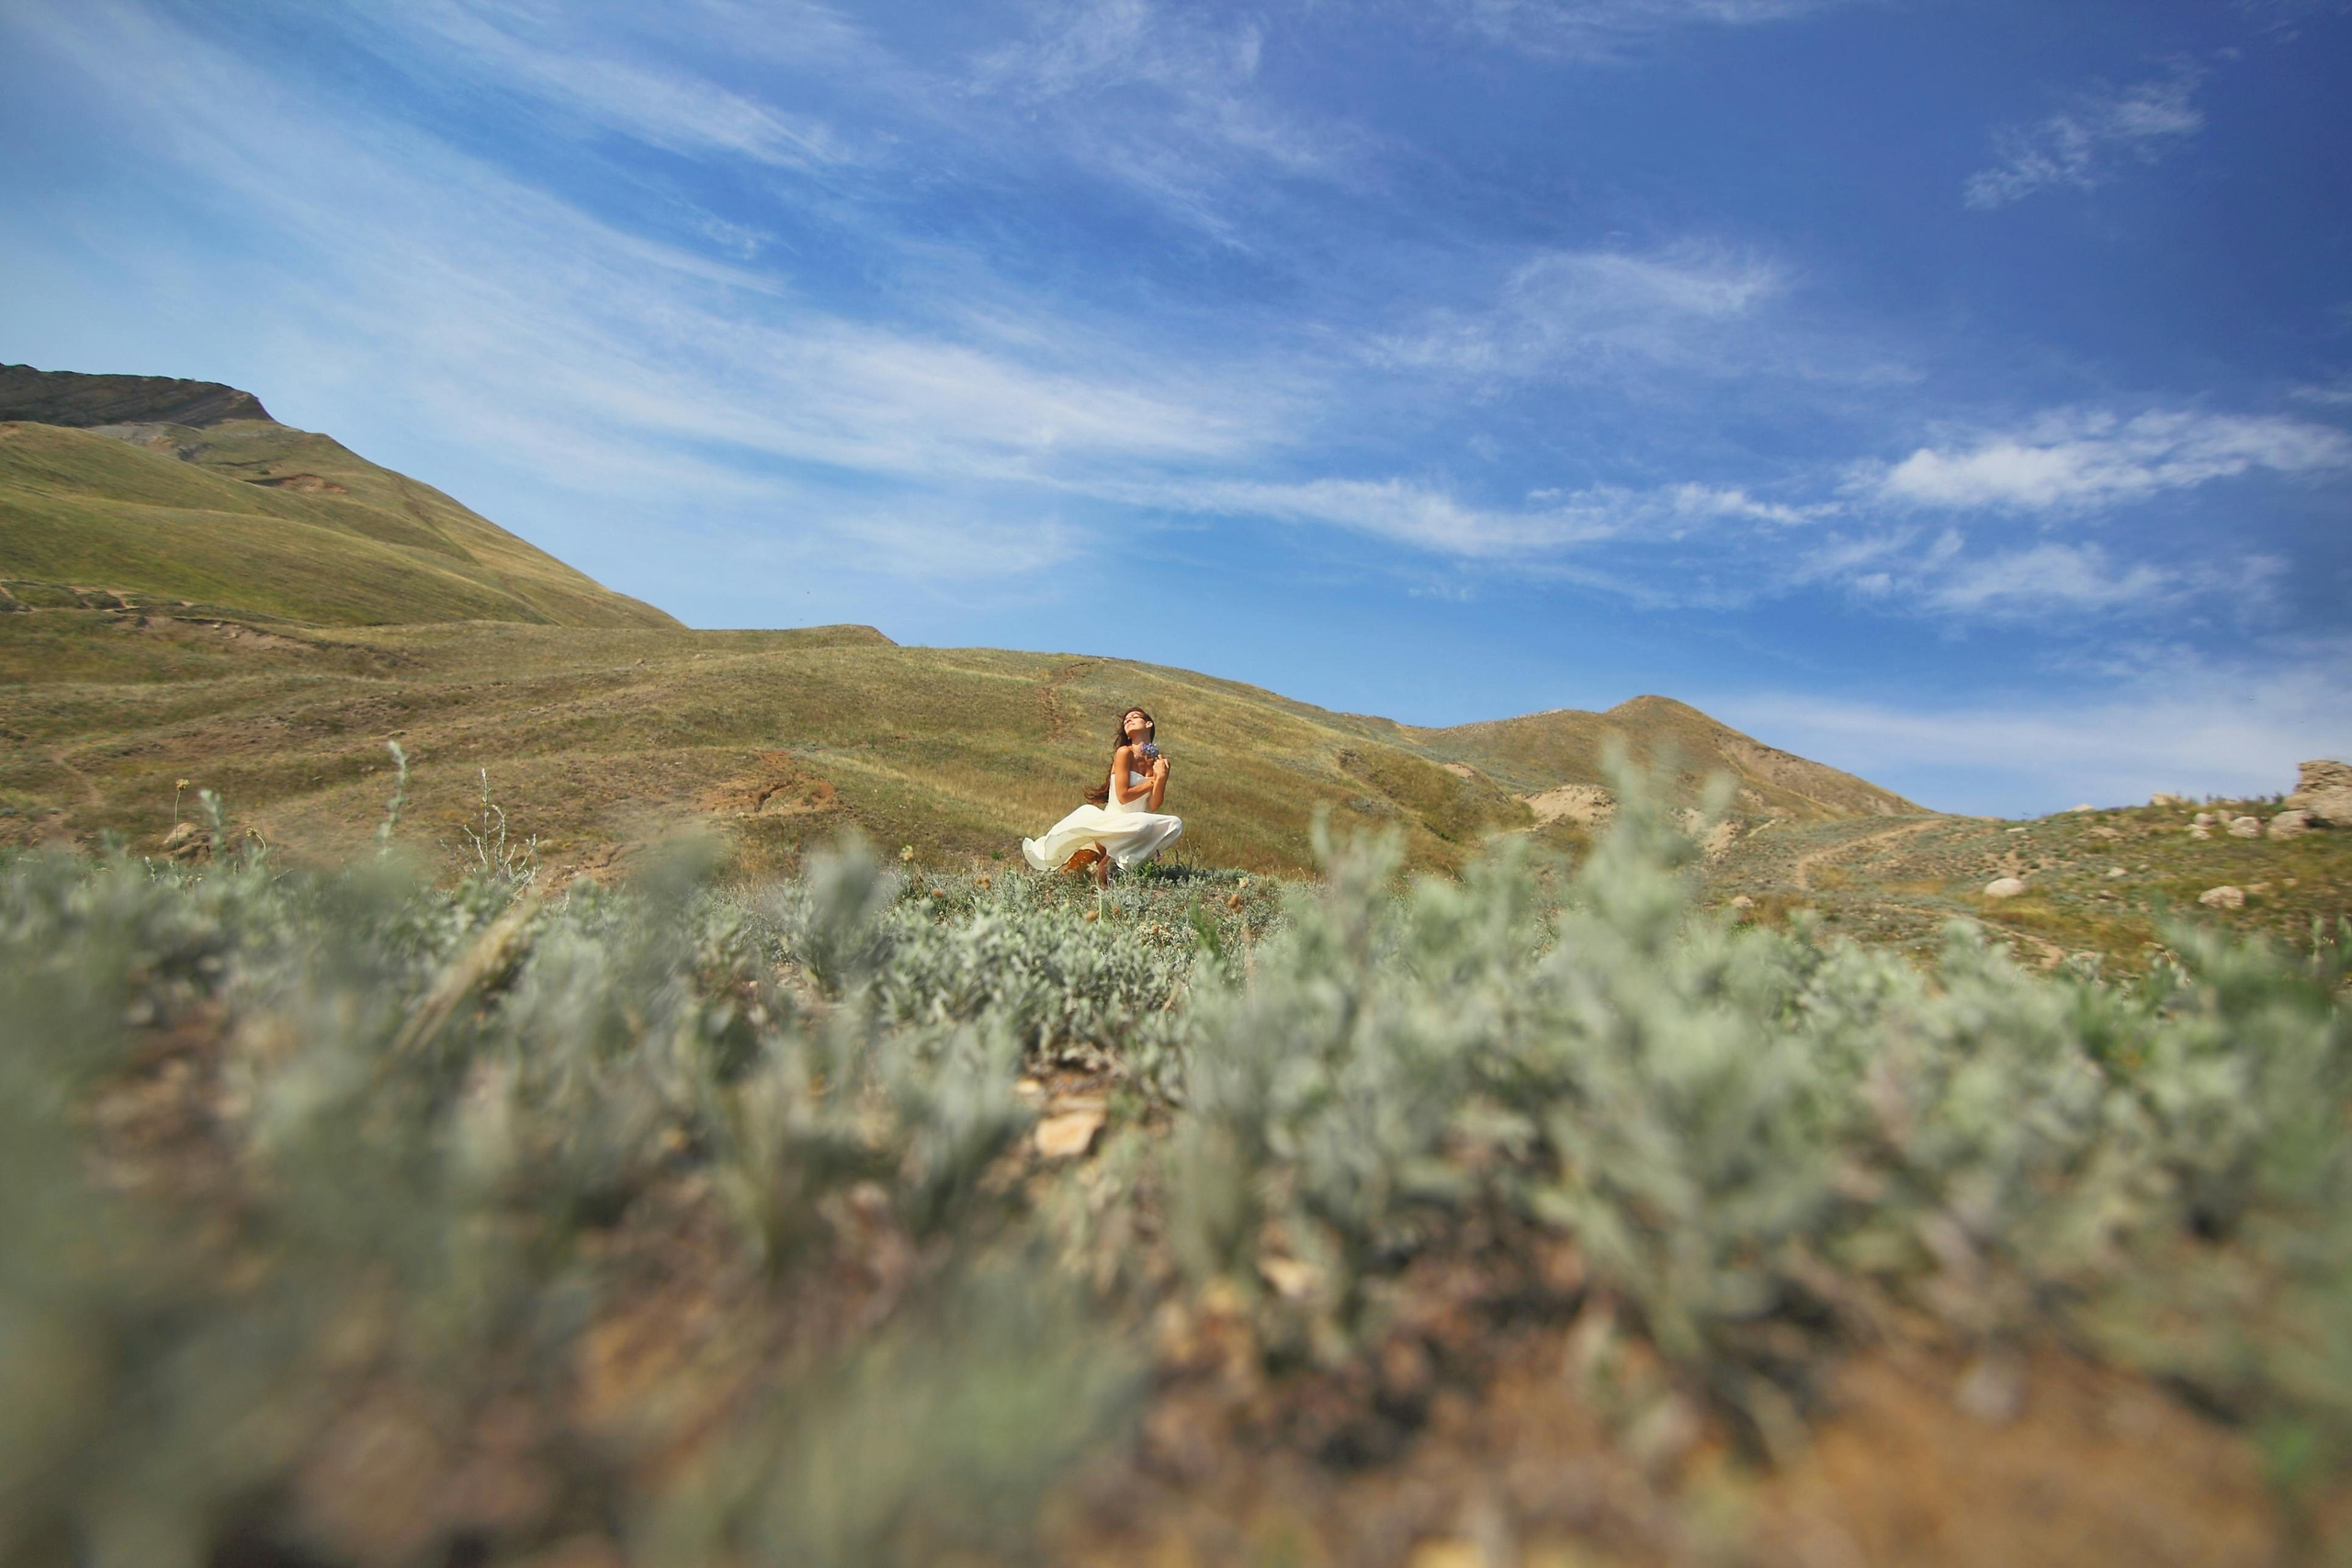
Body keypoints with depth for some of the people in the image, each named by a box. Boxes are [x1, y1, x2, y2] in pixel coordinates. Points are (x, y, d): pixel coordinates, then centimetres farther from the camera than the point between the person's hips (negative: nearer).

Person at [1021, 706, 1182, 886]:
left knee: (1174, 824, -20)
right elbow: (1123, 795, -11)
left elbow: (1153, 807, 0)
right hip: (1111, 823, -5)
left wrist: (1161, 778, -13)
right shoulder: (1124, 753, -2)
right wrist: (1152, 781, -4)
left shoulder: (1158, 762, 10)